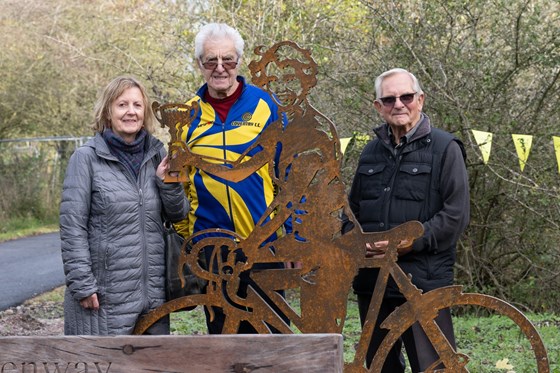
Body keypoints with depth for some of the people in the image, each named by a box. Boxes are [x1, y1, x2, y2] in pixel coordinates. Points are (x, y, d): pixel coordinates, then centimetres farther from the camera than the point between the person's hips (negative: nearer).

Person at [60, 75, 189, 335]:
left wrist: (169, 183, -7)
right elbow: (72, 226, -7)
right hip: (105, 293, -4)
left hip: (153, 288, 5)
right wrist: (82, 284, -11)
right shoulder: (87, 158, -5)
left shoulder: (156, 155, 9)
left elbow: (178, 215, 12)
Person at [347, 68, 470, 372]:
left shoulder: (444, 148, -2)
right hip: (372, 279, 6)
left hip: (424, 281, -6)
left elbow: (456, 214, -9)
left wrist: (413, 241, -18)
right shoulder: (372, 151, 16)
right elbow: (353, 209, 22)